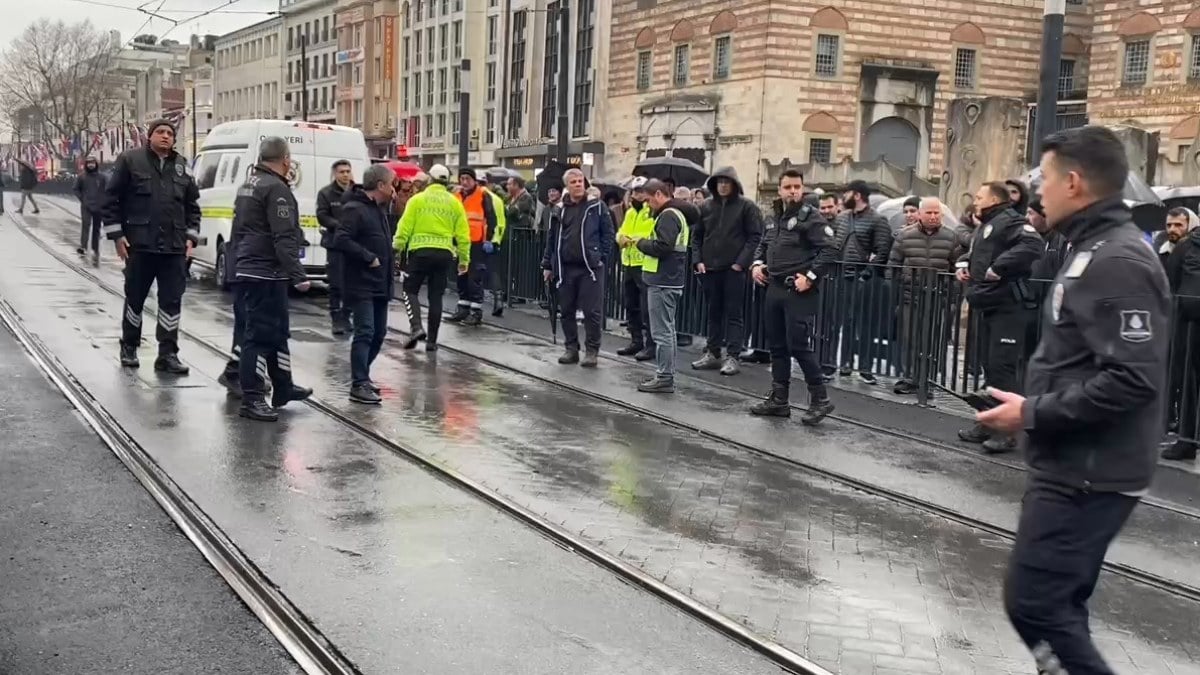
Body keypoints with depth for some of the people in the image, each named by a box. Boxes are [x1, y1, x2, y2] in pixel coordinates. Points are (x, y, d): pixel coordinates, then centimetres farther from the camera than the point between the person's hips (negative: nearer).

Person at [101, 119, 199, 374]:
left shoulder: (182, 166, 12)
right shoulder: (130, 160, 0)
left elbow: (192, 205, 17)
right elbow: (111, 199, -1)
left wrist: (191, 236, 7)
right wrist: (117, 234, -6)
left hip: (174, 247, 3)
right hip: (139, 245, -3)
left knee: (172, 301, 1)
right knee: (135, 298, 9)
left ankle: (168, 354, 6)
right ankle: (129, 347, 26)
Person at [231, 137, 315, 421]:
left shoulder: (249, 185, 17)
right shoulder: (276, 189, -15)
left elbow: (241, 226, 25)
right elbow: (284, 239, -23)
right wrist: (298, 275, -24)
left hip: (248, 269, 11)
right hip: (266, 273, -11)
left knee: (277, 331, 19)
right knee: (262, 334, -7)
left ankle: (283, 388, 28)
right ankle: (252, 399, -4)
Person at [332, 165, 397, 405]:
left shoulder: (380, 209, 17)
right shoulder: (355, 209, -13)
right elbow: (341, 240, -23)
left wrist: (389, 262, 8)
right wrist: (369, 258, -21)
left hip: (380, 285, 9)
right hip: (360, 284, -9)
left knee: (379, 333, 13)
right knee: (365, 332, -12)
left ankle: (361, 376, 26)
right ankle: (358, 385, -10)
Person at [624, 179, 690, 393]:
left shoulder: (668, 215, -15)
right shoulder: (675, 213, 19)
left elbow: (662, 247, -24)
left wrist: (639, 242, -10)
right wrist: (642, 243, 6)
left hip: (663, 282, -11)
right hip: (668, 280, 11)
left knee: (662, 331, -7)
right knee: (667, 329, 15)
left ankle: (664, 378, -3)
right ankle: (666, 375, 22)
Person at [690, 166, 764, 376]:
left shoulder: (746, 207, -3)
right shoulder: (707, 207, 9)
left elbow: (755, 236, -6)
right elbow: (697, 235, 14)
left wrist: (741, 262, -13)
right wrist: (698, 260, 2)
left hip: (735, 269, -4)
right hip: (710, 268, 5)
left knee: (734, 314, -1)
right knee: (713, 313, 11)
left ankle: (732, 356, 0)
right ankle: (712, 353, 19)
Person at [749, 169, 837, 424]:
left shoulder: (810, 217, -9)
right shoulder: (773, 216, 14)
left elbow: (830, 250, -15)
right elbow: (763, 245, 26)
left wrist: (810, 277, -20)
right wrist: (756, 264, 8)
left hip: (799, 292, -8)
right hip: (774, 288, 8)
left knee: (799, 346, -8)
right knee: (776, 346, 12)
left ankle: (820, 399, 4)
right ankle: (779, 400, 21)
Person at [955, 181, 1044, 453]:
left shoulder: (1010, 221, -12)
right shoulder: (983, 228, 21)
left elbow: (1033, 246, -29)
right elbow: (973, 254, 38)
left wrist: (999, 268, -27)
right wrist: (963, 264, 16)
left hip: (1009, 308, -11)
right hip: (989, 307, 11)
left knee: (1003, 367, -11)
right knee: (990, 367, 15)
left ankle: (1008, 431, -8)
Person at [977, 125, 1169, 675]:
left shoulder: (1117, 262, -19)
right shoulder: (1096, 251, 13)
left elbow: (1132, 380, -27)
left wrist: (1032, 413, -20)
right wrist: (1035, 406, 10)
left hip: (1087, 474, -10)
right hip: (1075, 466, 10)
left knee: (1032, 602, -6)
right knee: (1057, 604, 17)